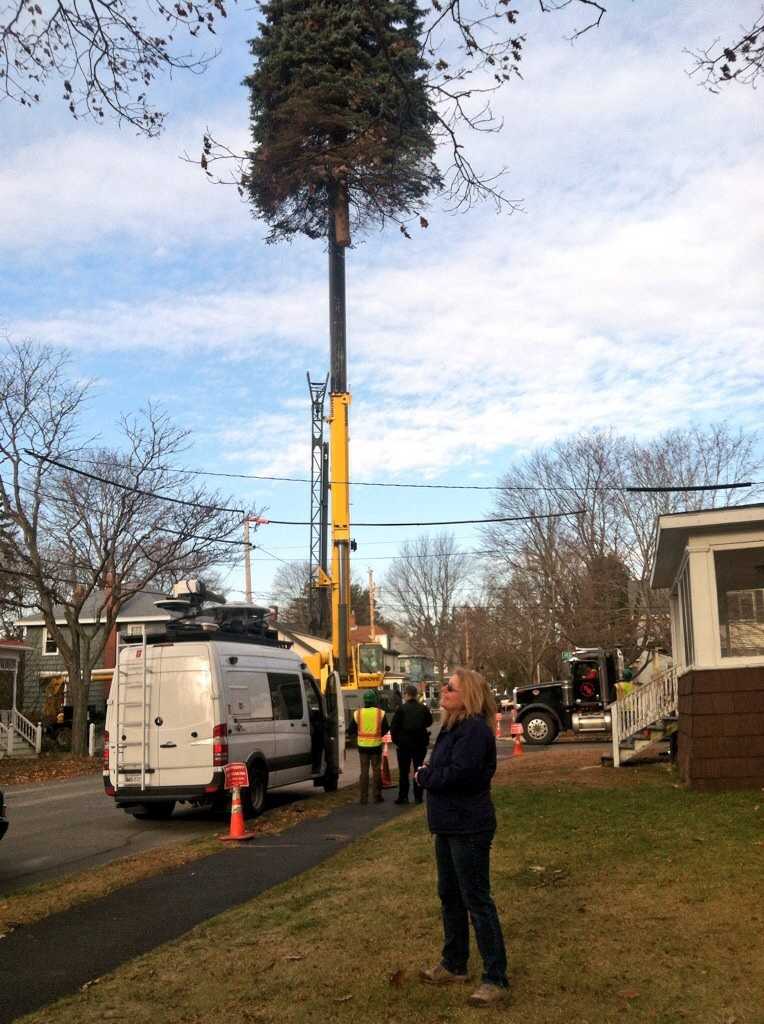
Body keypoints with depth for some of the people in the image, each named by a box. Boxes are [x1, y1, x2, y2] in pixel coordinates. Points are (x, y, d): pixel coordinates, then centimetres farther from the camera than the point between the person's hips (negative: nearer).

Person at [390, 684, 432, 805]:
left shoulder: (401, 709, -12)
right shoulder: (423, 708, -5)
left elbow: (393, 727, -11)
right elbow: (429, 722, 11)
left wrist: (396, 740, -2)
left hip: (404, 744, -2)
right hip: (420, 744, 2)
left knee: (403, 771, 7)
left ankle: (403, 796, 7)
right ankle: (418, 797, 10)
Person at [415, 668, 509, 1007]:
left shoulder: (475, 729, -19)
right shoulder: (452, 726, 12)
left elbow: (458, 774, -27)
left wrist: (424, 776, -12)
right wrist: (427, 774, -6)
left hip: (469, 827, -10)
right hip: (449, 825, 10)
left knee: (477, 901, -4)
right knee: (449, 895, 18)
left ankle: (496, 979, 5)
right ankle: (454, 965, 32)